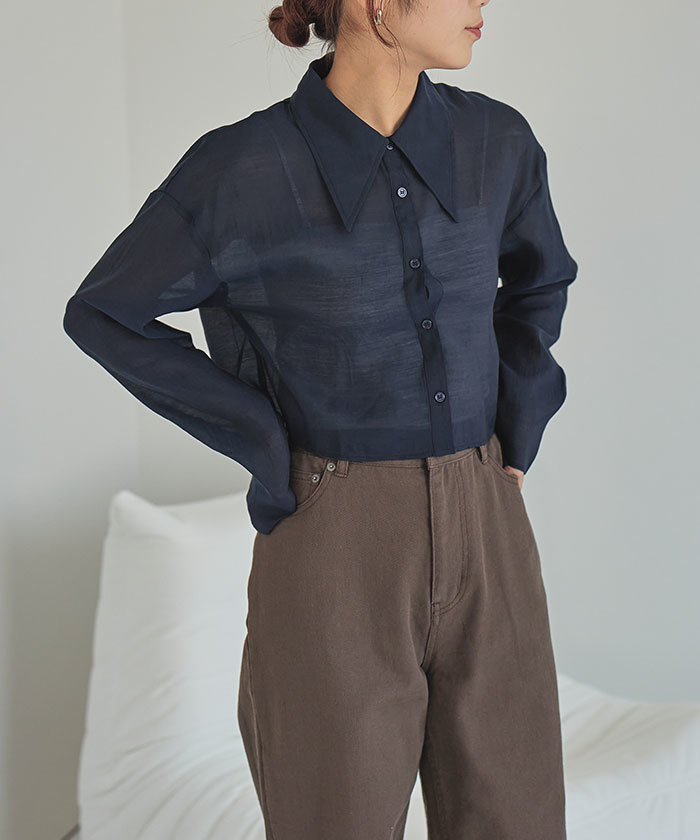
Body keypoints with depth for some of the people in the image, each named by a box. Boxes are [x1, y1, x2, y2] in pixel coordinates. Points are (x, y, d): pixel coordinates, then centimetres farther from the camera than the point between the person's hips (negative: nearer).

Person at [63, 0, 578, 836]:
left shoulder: (496, 140, 1)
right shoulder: (242, 169, -11)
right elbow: (103, 314, 3)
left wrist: (516, 435, 9)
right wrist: (267, 447, -4)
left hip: (483, 541, 4)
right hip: (335, 557, -4)